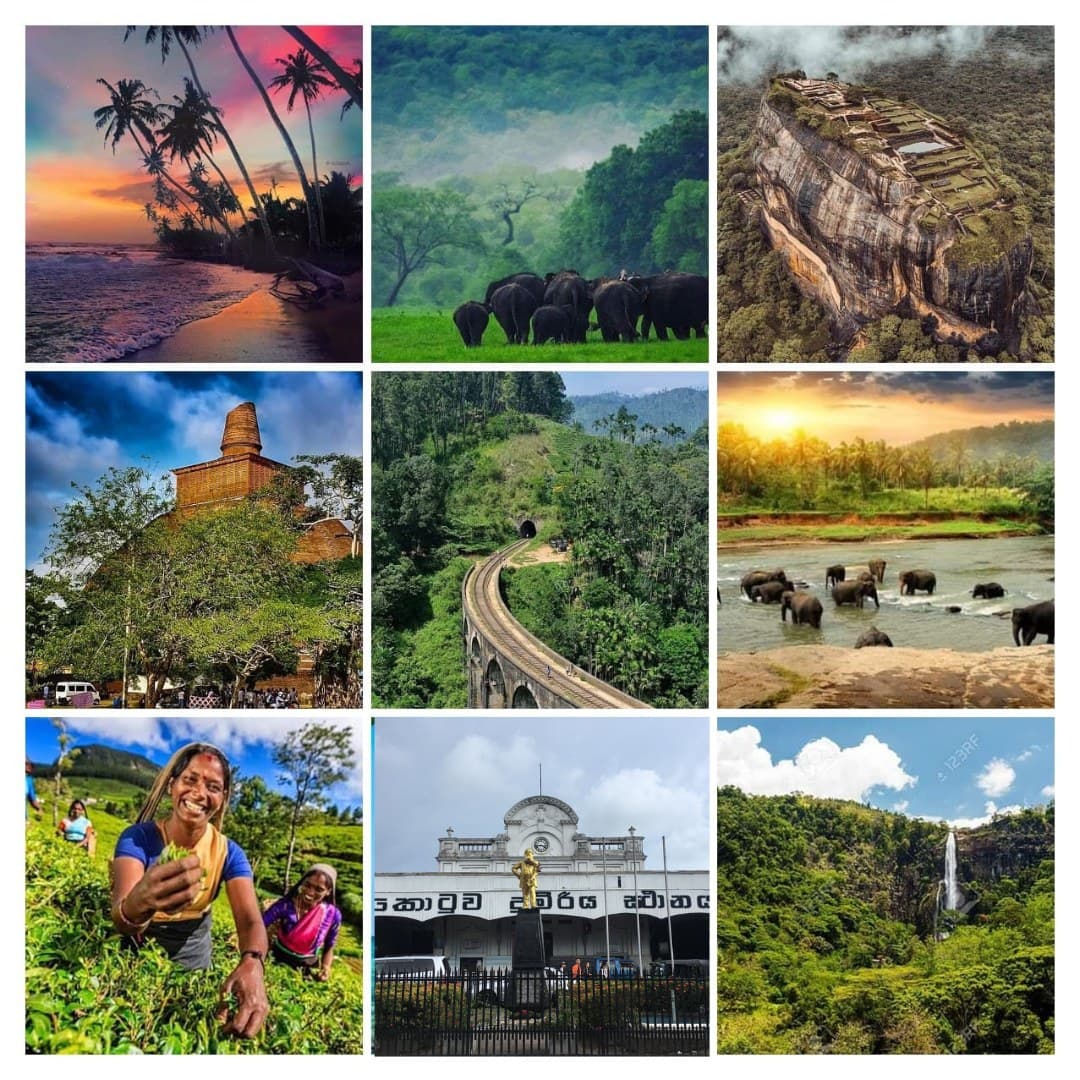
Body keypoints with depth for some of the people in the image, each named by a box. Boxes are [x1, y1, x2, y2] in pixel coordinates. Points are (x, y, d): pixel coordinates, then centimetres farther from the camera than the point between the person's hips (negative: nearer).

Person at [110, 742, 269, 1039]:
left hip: (193, 947, 2)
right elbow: (121, 921, -39)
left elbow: (250, 919, -27)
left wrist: (252, 964, -52)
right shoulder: (137, 838, -25)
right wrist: (139, 903, -66)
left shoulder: (229, 853, -16)